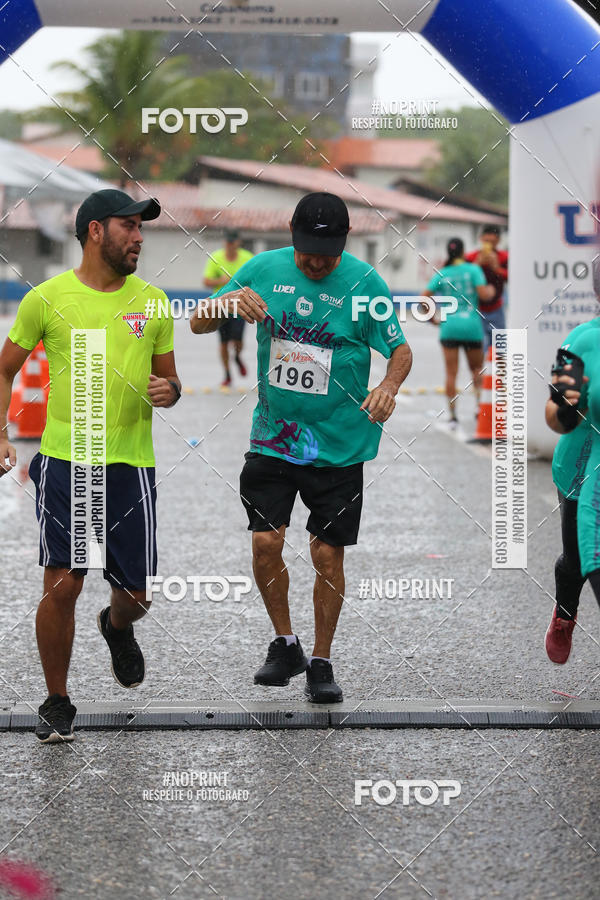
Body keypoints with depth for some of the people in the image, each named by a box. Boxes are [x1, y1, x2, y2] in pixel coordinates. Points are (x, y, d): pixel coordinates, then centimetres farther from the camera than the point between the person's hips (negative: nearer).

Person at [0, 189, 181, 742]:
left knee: (136, 593, 6)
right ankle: (57, 703, 11)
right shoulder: (48, 298, -1)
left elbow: (168, 376, 18)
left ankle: (117, 627, 44)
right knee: (62, 586, -7)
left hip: (131, 464, 3)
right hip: (64, 461, -3)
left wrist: (170, 390, -6)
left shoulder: (151, 301, 8)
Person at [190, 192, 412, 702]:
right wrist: (229, 301, -18)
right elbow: (199, 324, 4)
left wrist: (388, 385, -22)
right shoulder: (264, 269, -1)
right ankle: (285, 645, 14)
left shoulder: (365, 281, -7)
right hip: (274, 435, 2)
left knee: (328, 555, 2)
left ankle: (321, 663, 18)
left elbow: (401, 349, 0)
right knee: (265, 542, -8)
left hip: (339, 444, -2)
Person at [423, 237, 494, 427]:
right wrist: (490, 290, 11)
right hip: (472, 326, -1)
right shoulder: (473, 269, -1)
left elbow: (424, 298, -1)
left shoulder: (441, 274, 5)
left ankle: (452, 415, -1)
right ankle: (479, 402, -2)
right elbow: (483, 293, -10)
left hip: (449, 326, 1)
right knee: (476, 368, 17)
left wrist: (432, 317, 12)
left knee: (451, 373, 2)